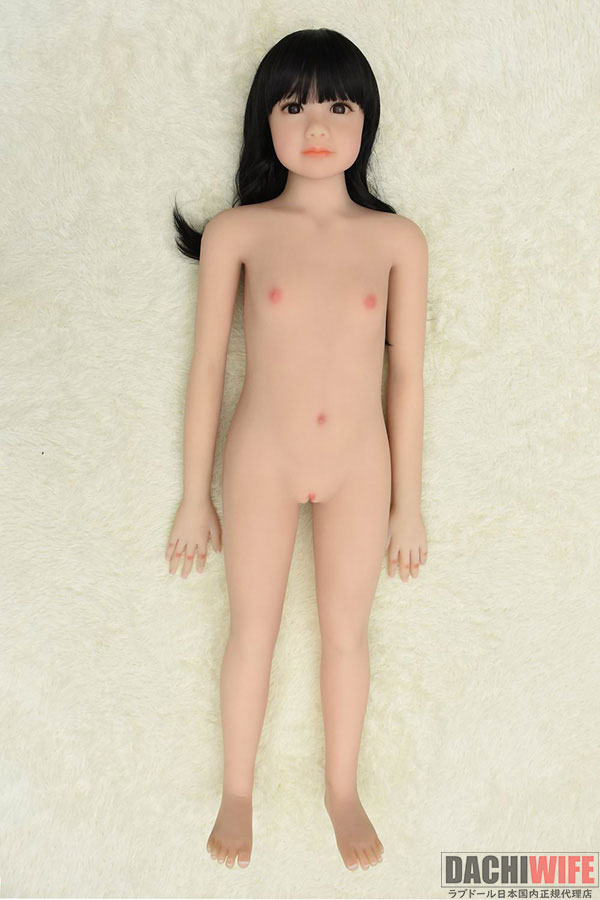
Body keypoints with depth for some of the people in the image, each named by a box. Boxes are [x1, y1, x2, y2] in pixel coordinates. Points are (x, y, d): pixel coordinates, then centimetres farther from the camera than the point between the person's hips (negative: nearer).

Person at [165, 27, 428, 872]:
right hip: (262, 462, 0)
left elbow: (406, 374, -1)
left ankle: (343, 788, 39)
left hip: (359, 465, 1)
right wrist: (196, 495, 0)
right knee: (252, 632, 14)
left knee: (346, 632, 15)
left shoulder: (398, 240, -4)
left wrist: (408, 503, 2)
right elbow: (208, 365, -3)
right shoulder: (236, 232, -6)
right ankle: (238, 791, 38)